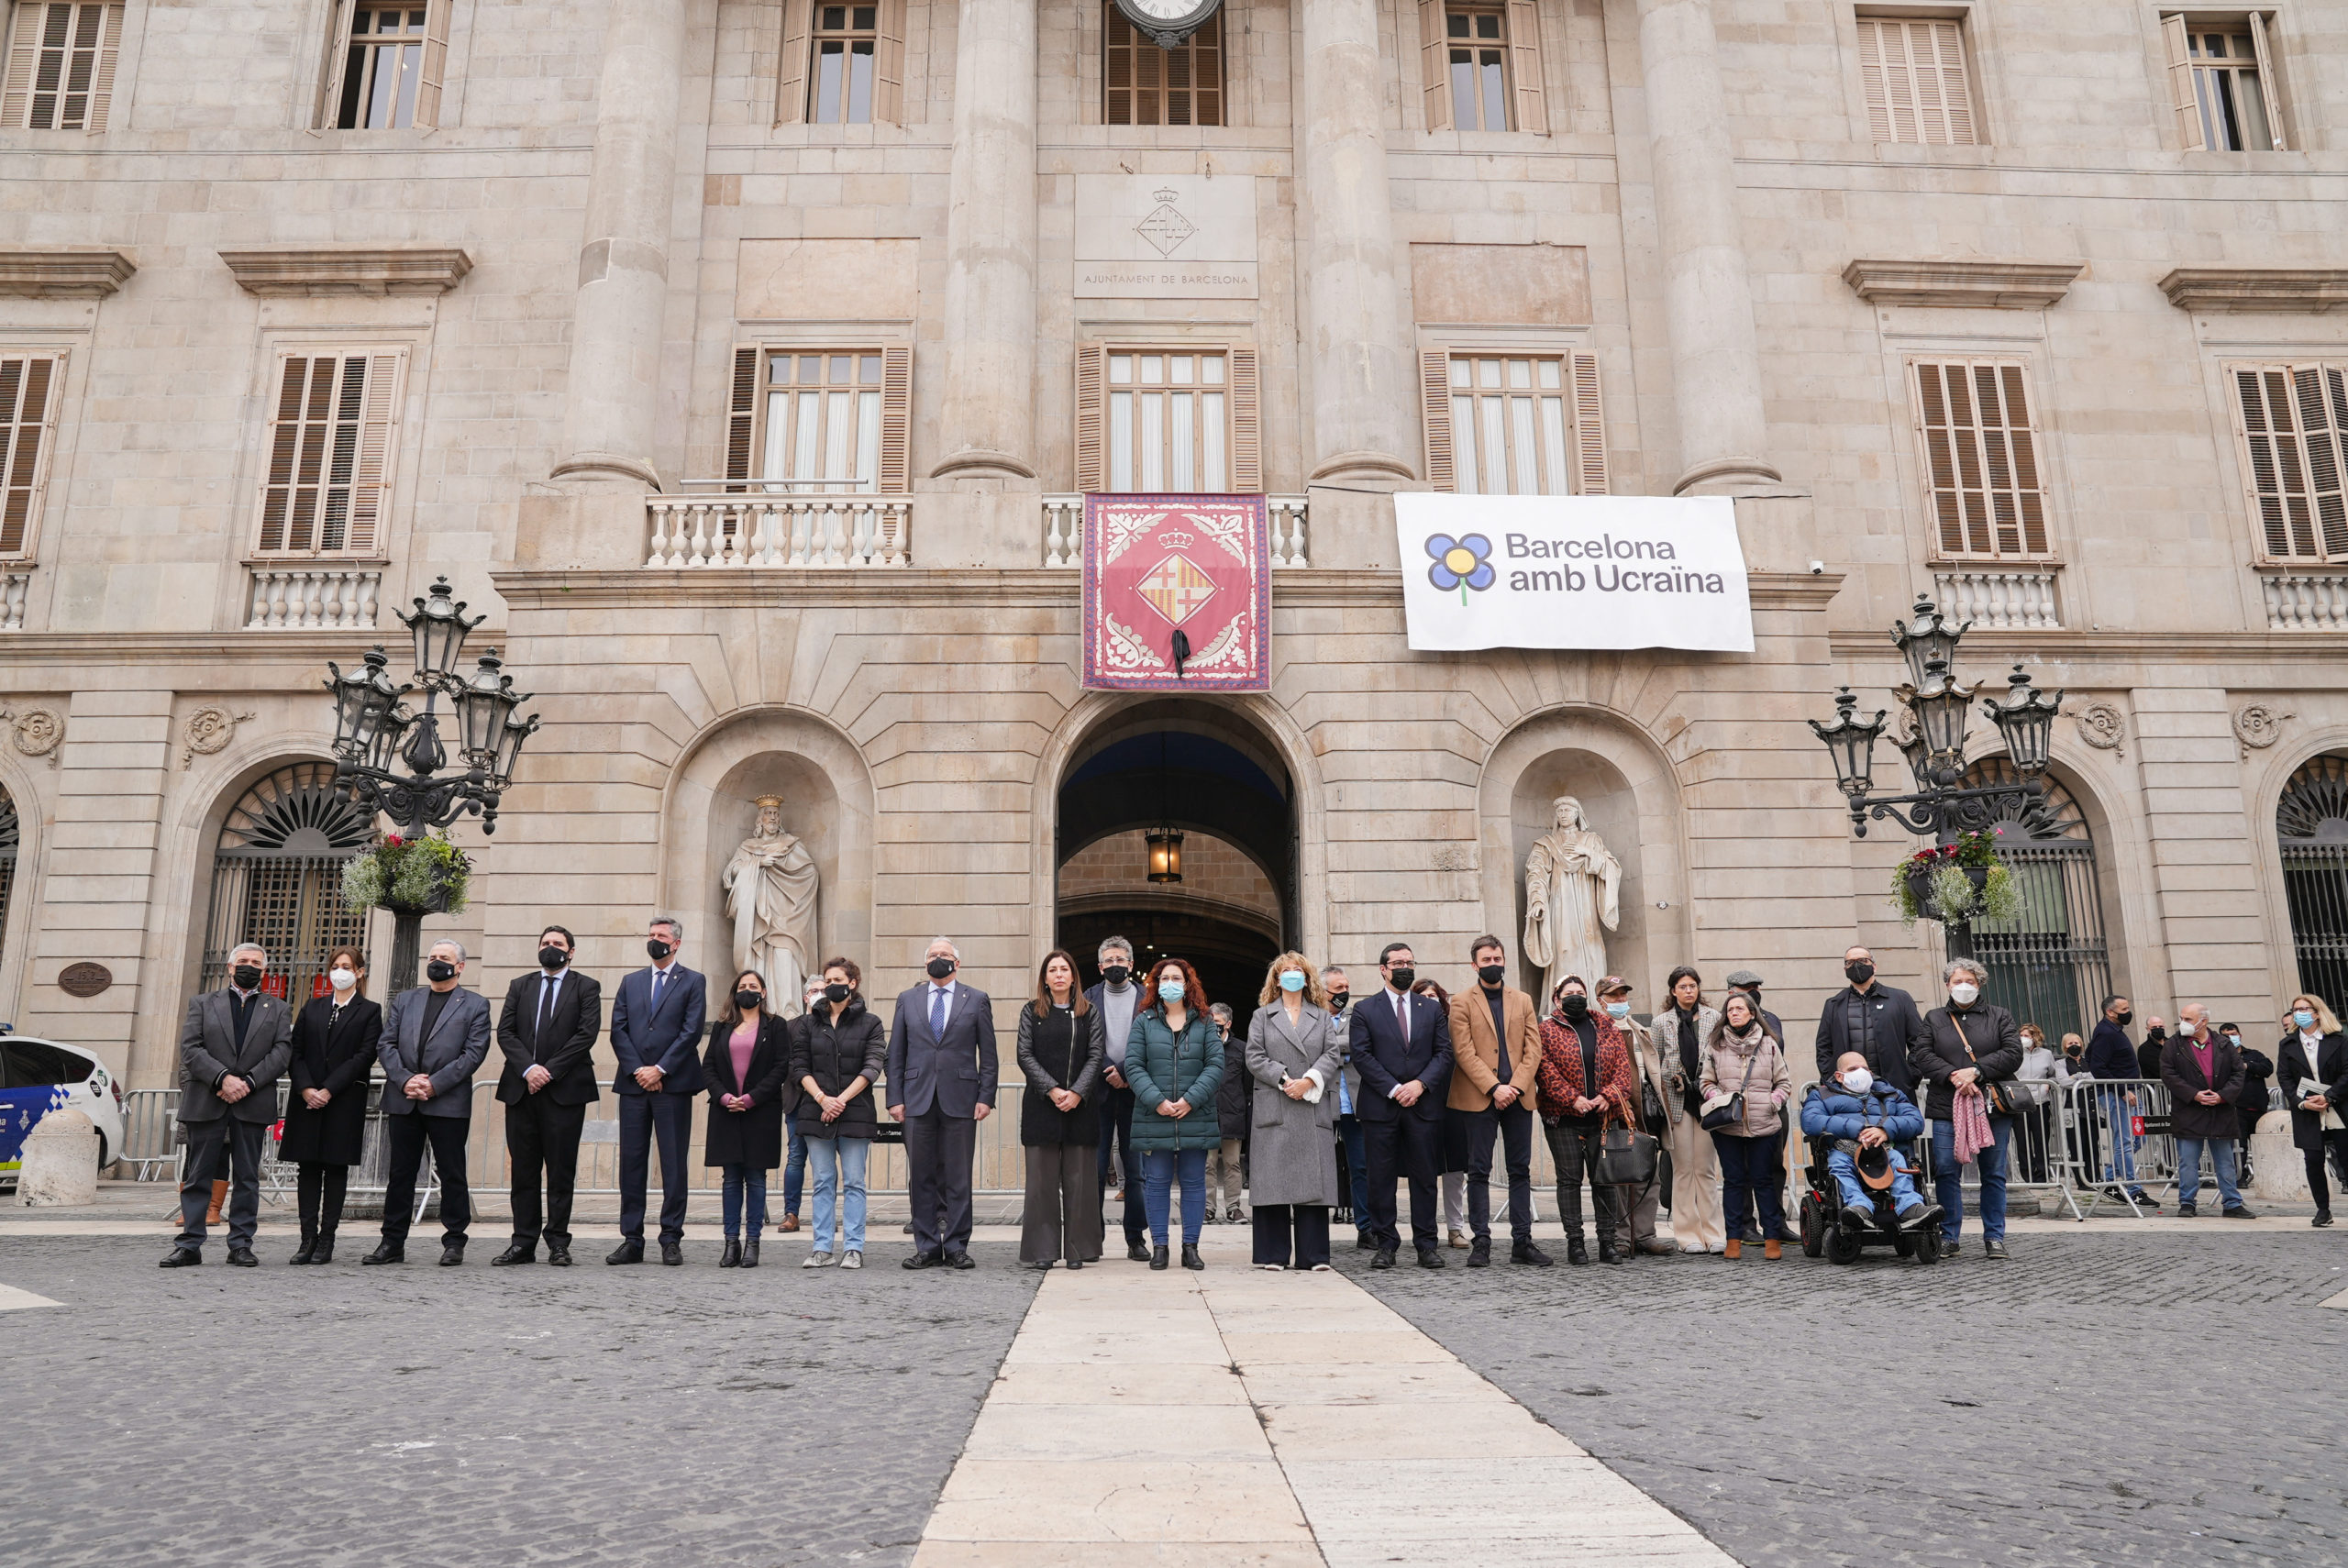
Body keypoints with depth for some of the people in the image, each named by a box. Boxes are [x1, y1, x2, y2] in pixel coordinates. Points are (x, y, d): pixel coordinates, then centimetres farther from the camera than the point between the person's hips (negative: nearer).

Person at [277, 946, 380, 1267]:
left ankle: (326, 1240, 3)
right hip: (306, 1099, 3)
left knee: (336, 1167, 0)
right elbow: (295, 1052, 7)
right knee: (308, 1167, 1)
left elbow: (364, 1057, -6)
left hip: (345, 1099, -3)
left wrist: (328, 1090, -13)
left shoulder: (369, 1012, 3)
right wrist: (305, 1089, -9)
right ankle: (308, 1239, 3)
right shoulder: (312, 1008, 14)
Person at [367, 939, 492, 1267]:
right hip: (403, 1101, 4)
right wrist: (404, 1079, -9)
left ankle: (454, 1242, 9)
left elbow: (474, 1053, -5)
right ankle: (392, 1242, 15)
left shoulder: (475, 1005, 5)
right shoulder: (404, 1000, 16)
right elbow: (385, 1045, 7)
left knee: (451, 1174, 1)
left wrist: (434, 1084, -13)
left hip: (449, 1102, -3)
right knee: (400, 1174, 8)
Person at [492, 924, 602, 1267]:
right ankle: (523, 1243, 10)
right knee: (523, 1170, 5)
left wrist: (549, 1070, -12)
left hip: (565, 1089, -3)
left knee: (561, 1171, 0)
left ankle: (558, 1243, 6)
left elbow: (587, 1033, -5)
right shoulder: (520, 986, 16)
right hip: (521, 1088, 3)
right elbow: (505, 1032, 6)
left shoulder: (586, 987, 6)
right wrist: (528, 1068, -10)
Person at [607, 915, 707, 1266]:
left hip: (673, 1084, -3)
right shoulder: (630, 983, 17)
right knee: (631, 1162, 4)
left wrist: (659, 1069, -11)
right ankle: (631, 1240, 9)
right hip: (633, 1083, 3)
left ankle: (671, 1239, 4)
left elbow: (691, 1032, -4)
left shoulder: (693, 982, 6)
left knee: (674, 1164, -1)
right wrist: (637, 1070, -6)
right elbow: (618, 1030, 8)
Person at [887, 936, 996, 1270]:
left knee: (958, 1178, 1)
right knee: (921, 1178, 4)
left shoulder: (977, 1000, 7)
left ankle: (956, 1247, 8)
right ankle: (927, 1248, 12)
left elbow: (988, 1055, 5)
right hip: (917, 1100, 2)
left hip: (960, 1100, -2)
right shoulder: (907, 1000, 12)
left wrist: (986, 1098, -3)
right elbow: (896, 1054, 10)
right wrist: (895, 1098, 2)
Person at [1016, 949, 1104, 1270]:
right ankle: (1042, 1249, 6)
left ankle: (1077, 1248, 8)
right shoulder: (1031, 1011, 7)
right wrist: (1052, 1090, -12)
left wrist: (1077, 1092, -12)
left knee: (1078, 1177, 2)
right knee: (1043, 1177, 0)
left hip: (1081, 1104, 1)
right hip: (1041, 1104, 0)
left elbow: (1096, 1054, 1)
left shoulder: (1089, 1012, 9)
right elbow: (1025, 1055, -1)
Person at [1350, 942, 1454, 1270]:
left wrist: (1420, 1084, -9)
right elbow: (1361, 1056, -3)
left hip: (1423, 1105, 2)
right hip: (1380, 1106, -2)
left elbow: (1444, 1052, 6)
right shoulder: (1364, 1010, 5)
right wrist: (1394, 1089, -11)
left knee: (1424, 1177, 3)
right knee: (1381, 1178, 1)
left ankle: (1426, 1244, 10)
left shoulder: (1432, 1010, 13)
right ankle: (1385, 1244, 9)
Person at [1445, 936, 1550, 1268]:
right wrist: (1494, 1088, -14)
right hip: (1477, 1099, -3)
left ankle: (1522, 1242, 11)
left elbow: (1533, 1048, 6)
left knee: (1520, 1170, 5)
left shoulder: (1523, 1001, 14)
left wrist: (1515, 1086, -8)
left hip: (1518, 1097, 3)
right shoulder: (1461, 1003, 3)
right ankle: (1481, 1243, 4)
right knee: (1479, 1171, -1)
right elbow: (1464, 1052, -5)